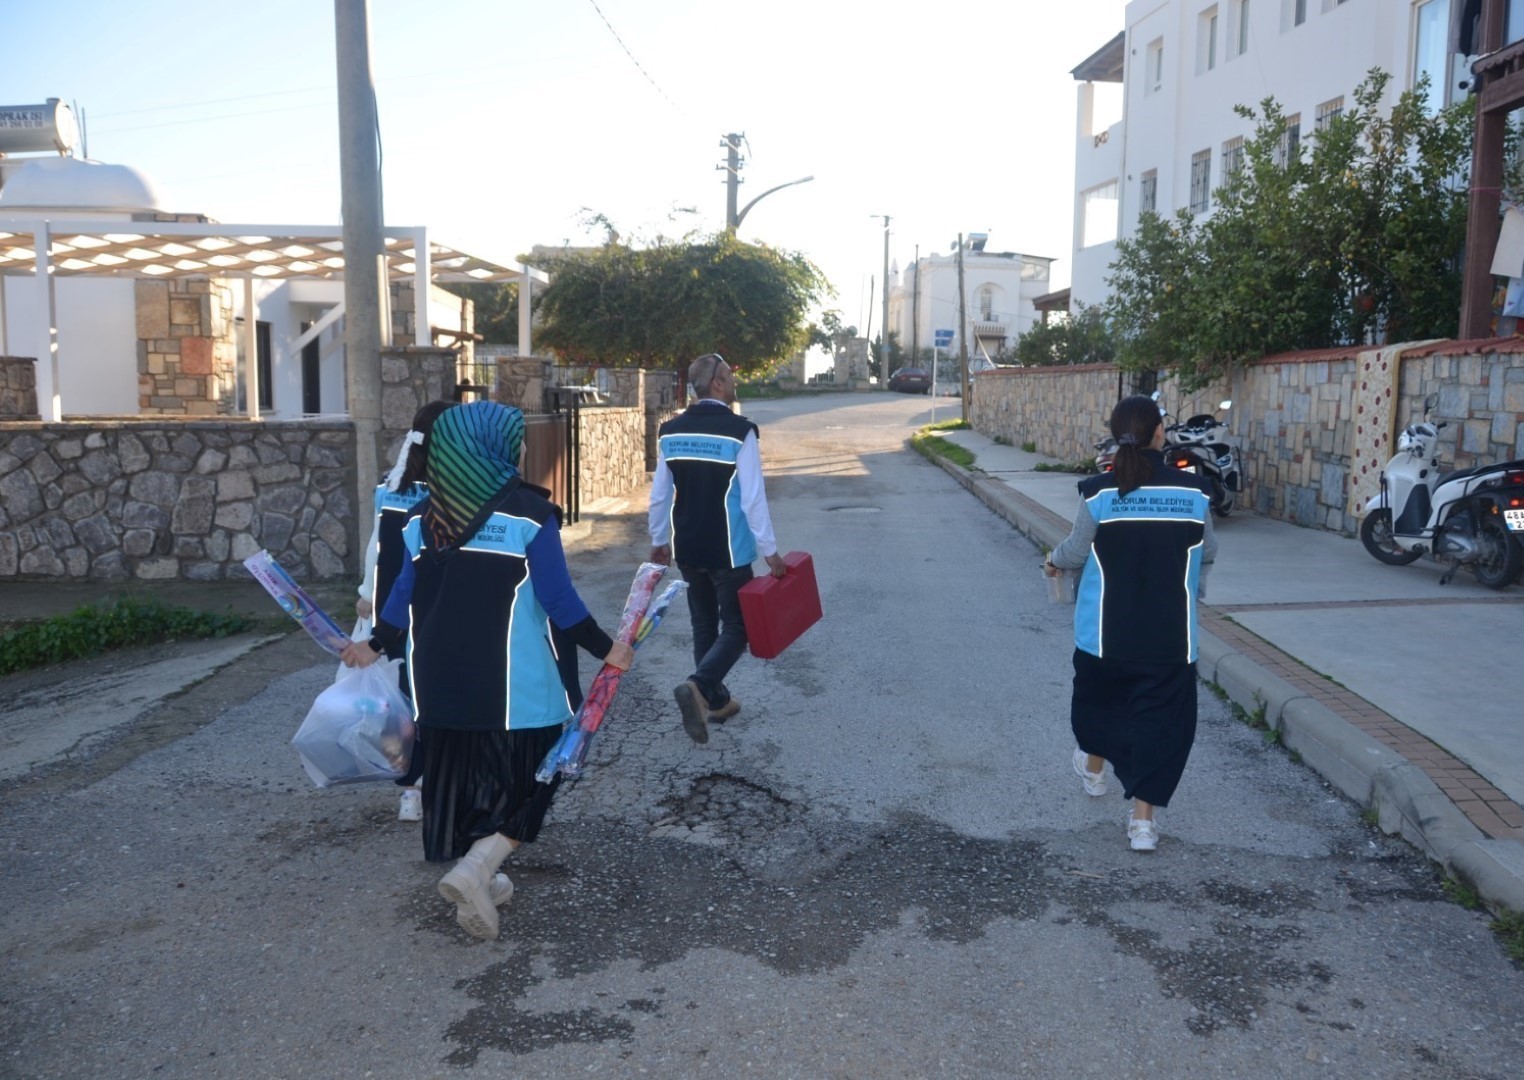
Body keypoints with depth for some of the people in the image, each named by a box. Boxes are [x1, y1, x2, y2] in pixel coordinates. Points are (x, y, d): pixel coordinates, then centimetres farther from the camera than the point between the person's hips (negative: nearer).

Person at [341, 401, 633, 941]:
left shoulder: (423, 517, 2)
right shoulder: (527, 514, -13)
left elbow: (406, 592, 8)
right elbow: (558, 599, -12)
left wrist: (375, 644, 24)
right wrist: (605, 649, -1)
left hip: (440, 674, 6)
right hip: (512, 679, -5)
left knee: (457, 769, 18)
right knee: (526, 775, 8)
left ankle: (477, 878, 29)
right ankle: (476, 866, -9)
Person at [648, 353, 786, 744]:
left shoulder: (671, 431, 3)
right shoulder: (739, 431, -14)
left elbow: (659, 495, 9)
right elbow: (753, 498, -15)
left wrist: (659, 541, 21)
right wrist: (770, 551, -8)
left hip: (687, 548, 6)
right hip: (728, 549, -6)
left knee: (704, 625, 18)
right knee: (736, 626, 4)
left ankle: (716, 699, 27)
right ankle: (697, 686, -18)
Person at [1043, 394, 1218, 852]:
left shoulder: (1100, 492, -11)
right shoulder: (1194, 491, -7)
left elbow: (1076, 551, -3)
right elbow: (1207, 552, 7)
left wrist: (1053, 560, 19)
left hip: (1106, 629, 1)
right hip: (1170, 633, 0)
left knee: (1098, 695, 25)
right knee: (1159, 716, 7)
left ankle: (1094, 767, 48)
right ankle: (1142, 819, 6)